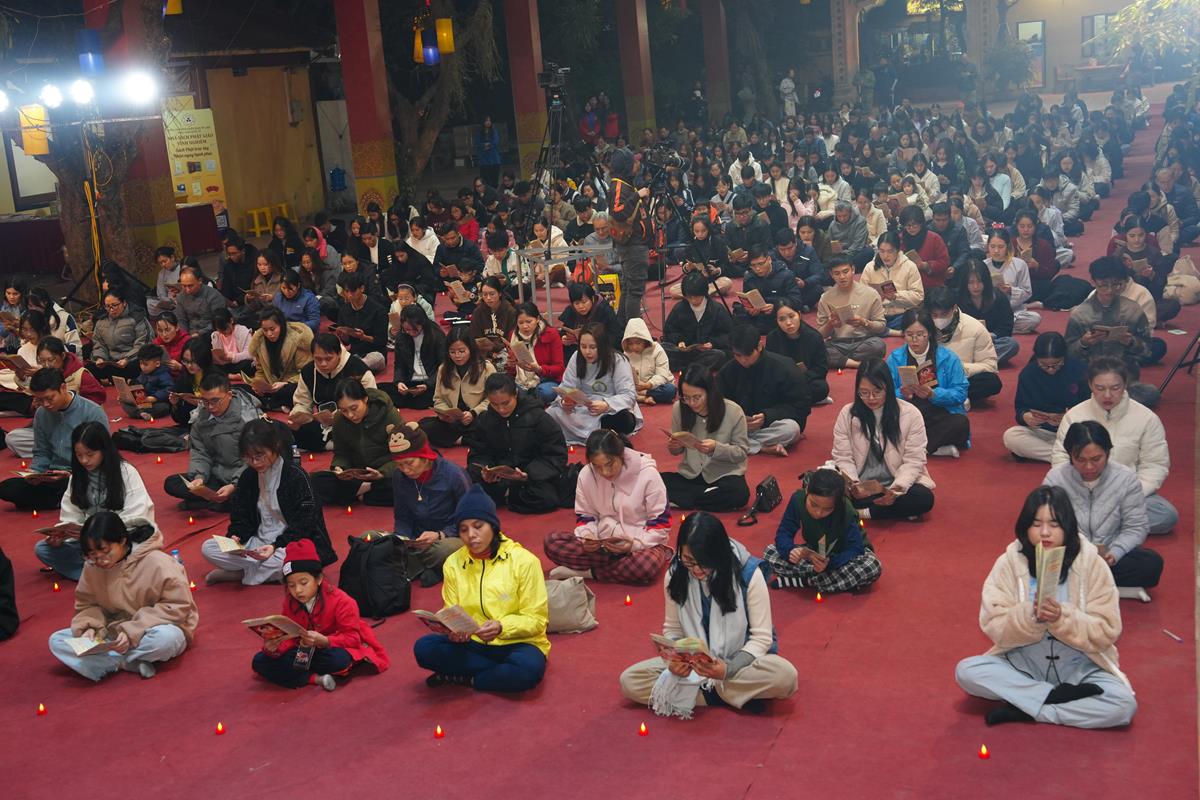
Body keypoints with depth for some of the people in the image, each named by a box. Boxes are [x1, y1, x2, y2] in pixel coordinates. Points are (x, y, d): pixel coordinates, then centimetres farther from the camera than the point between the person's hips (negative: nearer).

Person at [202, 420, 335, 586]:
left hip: (290, 544, -5)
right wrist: (236, 536, -12)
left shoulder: (296, 476, -13)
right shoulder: (247, 477, 4)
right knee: (208, 548, -13)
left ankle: (237, 573, -16)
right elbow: (240, 515, 11)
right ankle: (270, 571, -17)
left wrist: (276, 546, -25)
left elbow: (304, 523, -13)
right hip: (259, 541, 5)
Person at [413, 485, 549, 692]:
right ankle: (501, 672, -14)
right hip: (472, 644, 4)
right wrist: (454, 630, -21)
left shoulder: (523, 560, -11)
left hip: (516, 643, -3)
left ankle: (464, 679, -12)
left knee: (529, 668, -37)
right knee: (423, 648, -22)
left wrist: (501, 627, -28)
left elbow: (536, 619, -10)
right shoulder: (453, 564, 1)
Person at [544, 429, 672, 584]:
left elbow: (661, 521, -9)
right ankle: (618, 565, -19)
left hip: (641, 543, -3)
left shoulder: (648, 473, -16)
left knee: (647, 566, -40)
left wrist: (635, 544, -23)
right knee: (551, 542, -18)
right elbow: (584, 515, 7)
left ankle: (582, 572, -20)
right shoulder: (586, 475, -7)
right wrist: (587, 536, -15)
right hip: (602, 542, 3)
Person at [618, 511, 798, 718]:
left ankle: (690, 690, -18)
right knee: (629, 681, -20)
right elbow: (672, 630, 1)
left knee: (785, 675, -35)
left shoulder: (748, 573, -19)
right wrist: (674, 659, -22)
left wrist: (728, 668, -31)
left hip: (741, 661, -3)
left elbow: (761, 637, -14)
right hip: (693, 664, 3)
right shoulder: (675, 574, -10)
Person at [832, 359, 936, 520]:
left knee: (924, 498, -31)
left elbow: (914, 460, -7)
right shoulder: (847, 413, -2)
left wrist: (896, 489, -25)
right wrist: (853, 485, -22)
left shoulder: (910, 414, -6)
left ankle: (862, 512, -23)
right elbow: (843, 458, -2)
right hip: (860, 488, 0)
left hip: (897, 486, 0)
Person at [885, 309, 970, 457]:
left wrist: (933, 394, -21)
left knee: (960, 423, -33)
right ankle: (938, 448, -22)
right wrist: (901, 393, -22)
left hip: (940, 416, -1)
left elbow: (960, 393, -5)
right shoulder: (895, 358, 5)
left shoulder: (948, 357, 1)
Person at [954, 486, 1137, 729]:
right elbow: (994, 626, -12)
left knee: (1123, 704, -29)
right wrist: (1030, 616, -31)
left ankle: (1023, 709, -19)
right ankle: (1059, 695, -19)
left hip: (1079, 667, -1)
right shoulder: (1009, 563, -8)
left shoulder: (1092, 564, -9)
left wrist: (1062, 618, -29)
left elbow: (1107, 632, -12)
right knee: (966, 671, -24)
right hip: (1024, 663, 1)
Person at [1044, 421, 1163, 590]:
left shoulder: (1126, 478, -7)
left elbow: (1136, 527, -3)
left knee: (1152, 563, -27)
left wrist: (1114, 553, -22)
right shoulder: (1055, 478, -9)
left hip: (1109, 556, 2)